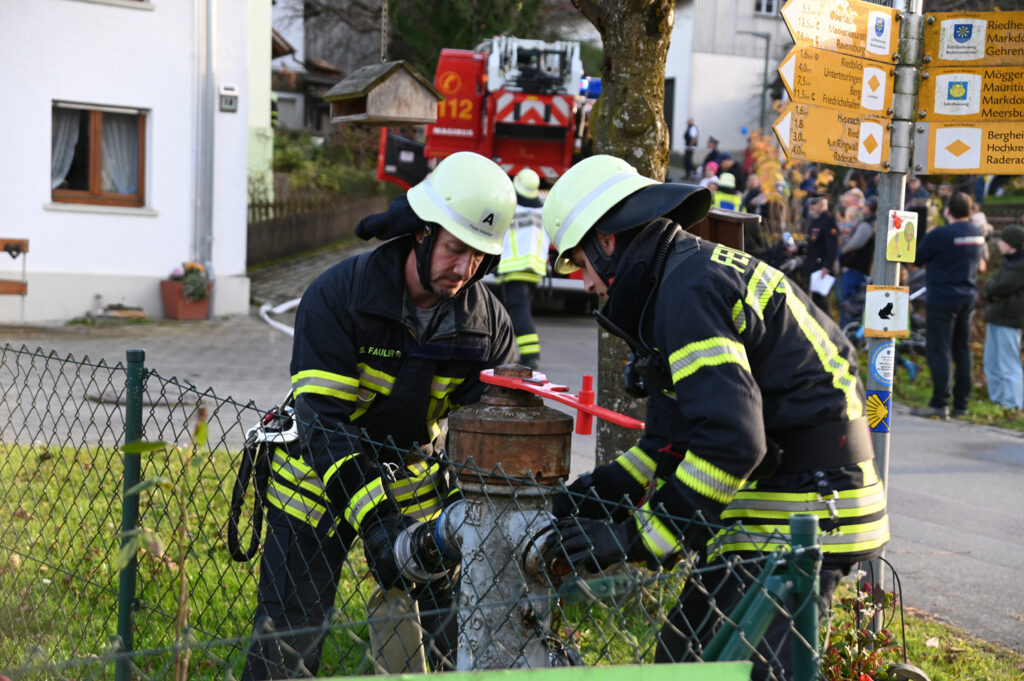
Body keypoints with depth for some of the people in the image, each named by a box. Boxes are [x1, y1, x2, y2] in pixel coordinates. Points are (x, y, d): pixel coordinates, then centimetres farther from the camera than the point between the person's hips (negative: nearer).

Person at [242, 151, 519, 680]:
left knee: (463, 628, 1)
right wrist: (374, 520, -39)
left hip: (414, 477, 3)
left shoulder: (488, 321, -11)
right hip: (320, 477, -3)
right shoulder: (338, 295, -23)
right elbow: (322, 420, -28)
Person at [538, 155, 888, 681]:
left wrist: (637, 538, -21)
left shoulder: (690, 287, -17)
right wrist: (600, 490, 7)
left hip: (800, 518, -11)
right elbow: (674, 437, 18)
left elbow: (731, 442, -27)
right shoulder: (704, 270, 16)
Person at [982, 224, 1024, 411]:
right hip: (995, 318, 10)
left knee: (1009, 365, -6)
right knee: (992, 363, 15)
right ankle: (996, 399, 24)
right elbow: (988, 288, 14)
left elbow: (998, 288, -21)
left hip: (1008, 320, -10)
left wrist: (990, 287, 0)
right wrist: (989, 294, -8)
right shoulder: (1008, 262, 16)